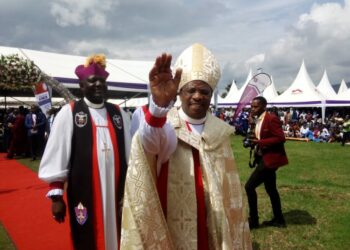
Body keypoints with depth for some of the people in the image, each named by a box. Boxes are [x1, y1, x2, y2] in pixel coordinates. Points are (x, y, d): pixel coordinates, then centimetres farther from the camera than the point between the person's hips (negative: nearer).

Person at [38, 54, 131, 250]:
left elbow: (130, 152, 9)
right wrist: (56, 195, -7)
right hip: (84, 193, -3)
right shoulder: (69, 112, -2)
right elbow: (57, 156, -5)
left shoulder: (119, 114, 8)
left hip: (116, 191, 3)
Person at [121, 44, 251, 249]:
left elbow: (228, 188, 10)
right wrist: (159, 104, -56)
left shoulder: (219, 132, 3)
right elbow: (151, 140, -36)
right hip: (172, 231, -3)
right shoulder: (166, 124, -11)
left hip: (213, 231, 4)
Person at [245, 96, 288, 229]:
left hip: (270, 158, -10)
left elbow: (280, 138, -23)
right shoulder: (258, 120, 12)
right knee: (270, 189, 17)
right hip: (263, 157, 10)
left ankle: (253, 220, 3)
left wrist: (260, 142, -25)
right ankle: (278, 219, 30)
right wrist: (253, 141, 1)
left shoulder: (271, 119, -17)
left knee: (249, 186, -10)